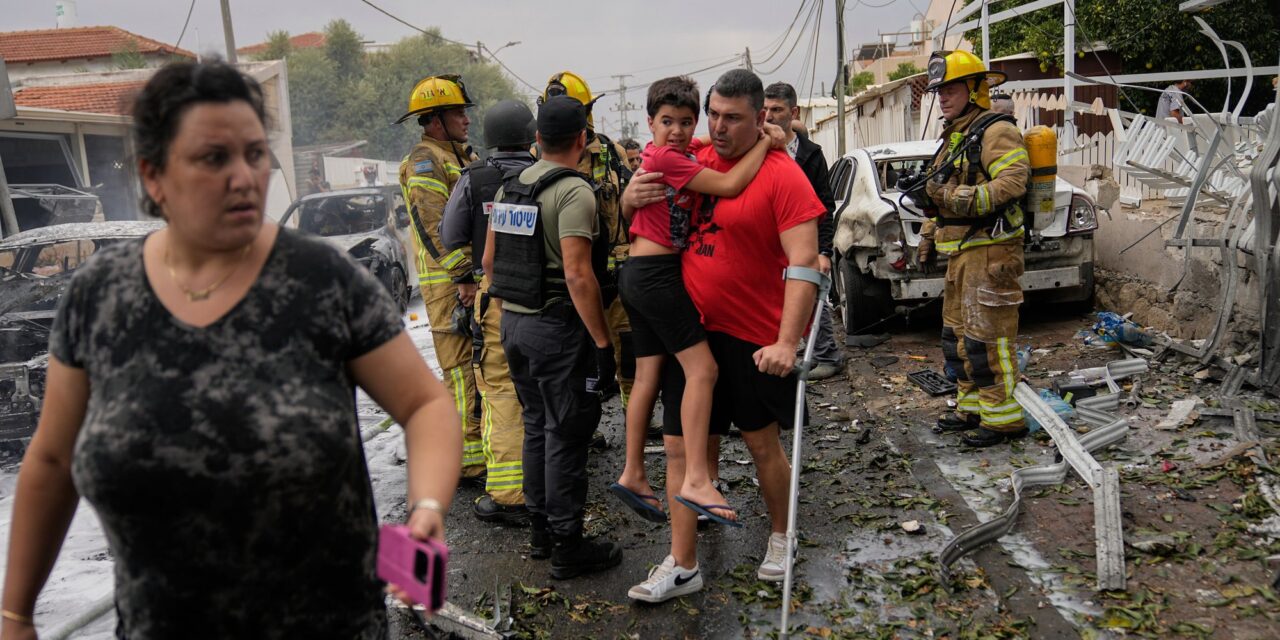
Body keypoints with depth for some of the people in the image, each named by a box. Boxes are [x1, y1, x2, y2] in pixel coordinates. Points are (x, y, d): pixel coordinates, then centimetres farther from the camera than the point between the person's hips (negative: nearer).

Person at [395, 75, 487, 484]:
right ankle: (471, 462, -2)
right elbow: (434, 229, -19)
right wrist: (464, 276, -22)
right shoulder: (424, 162, -10)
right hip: (450, 284, -9)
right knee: (463, 370, -7)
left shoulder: (462, 156, 20)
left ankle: (488, 442, 27)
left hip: (476, 276, 9)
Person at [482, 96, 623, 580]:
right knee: (565, 436, 1)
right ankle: (567, 547, 10)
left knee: (537, 427, 18)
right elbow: (577, 275, -22)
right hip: (558, 327, -8)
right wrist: (603, 342, -18)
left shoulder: (510, 188, 9)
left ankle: (541, 529, 30)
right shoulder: (573, 192, -15)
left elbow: (489, 260, 14)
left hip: (514, 322, 8)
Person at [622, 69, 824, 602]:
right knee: (680, 446, 6)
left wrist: (786, 342, -26)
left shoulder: (781, 175, -12)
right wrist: (633, 196, -7)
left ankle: (781, 537, 38)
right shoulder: (693, 162, 4)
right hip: (692, 331, 5)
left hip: (755, 338, -5)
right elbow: (653, 215, 19)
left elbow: (804, 261, -18)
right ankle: (682, 566, 19)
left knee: (763, 444, 13)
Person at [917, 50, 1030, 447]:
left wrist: (960, 198, -30)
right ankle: (972, 407, 25)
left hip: (990, 251, -10)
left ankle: (1004, 418, -2)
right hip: (959, 253, 10)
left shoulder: (996, 132, -10)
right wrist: (930, 238, 25)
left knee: (987, 336, -10)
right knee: (957, 333, 15)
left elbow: (1012, 183, -25)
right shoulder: (954, 137, 21)